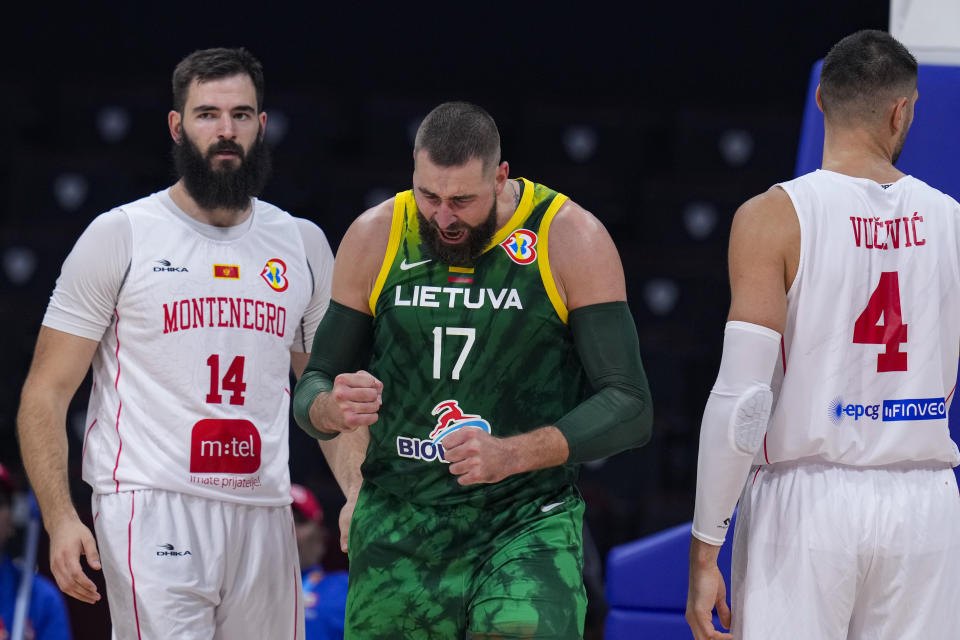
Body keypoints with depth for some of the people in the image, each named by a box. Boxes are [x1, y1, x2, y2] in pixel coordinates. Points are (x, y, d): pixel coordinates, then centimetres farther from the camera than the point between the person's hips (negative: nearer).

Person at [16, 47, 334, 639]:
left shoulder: (304, 245, 14)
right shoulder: (121, 235, 2)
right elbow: (46, 393, 1)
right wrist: (60, 517, -12)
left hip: (264, 517, 5)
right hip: (153, 509, -5)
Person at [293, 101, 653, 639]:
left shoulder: (571, 239, -5)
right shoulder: (373, 239, 3)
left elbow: (629, 408, -7)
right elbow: (313, 388, 11)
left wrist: (513, 454, -21)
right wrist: (333, 409, -14)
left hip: (529, 522, -3)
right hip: (397, 527, 3)